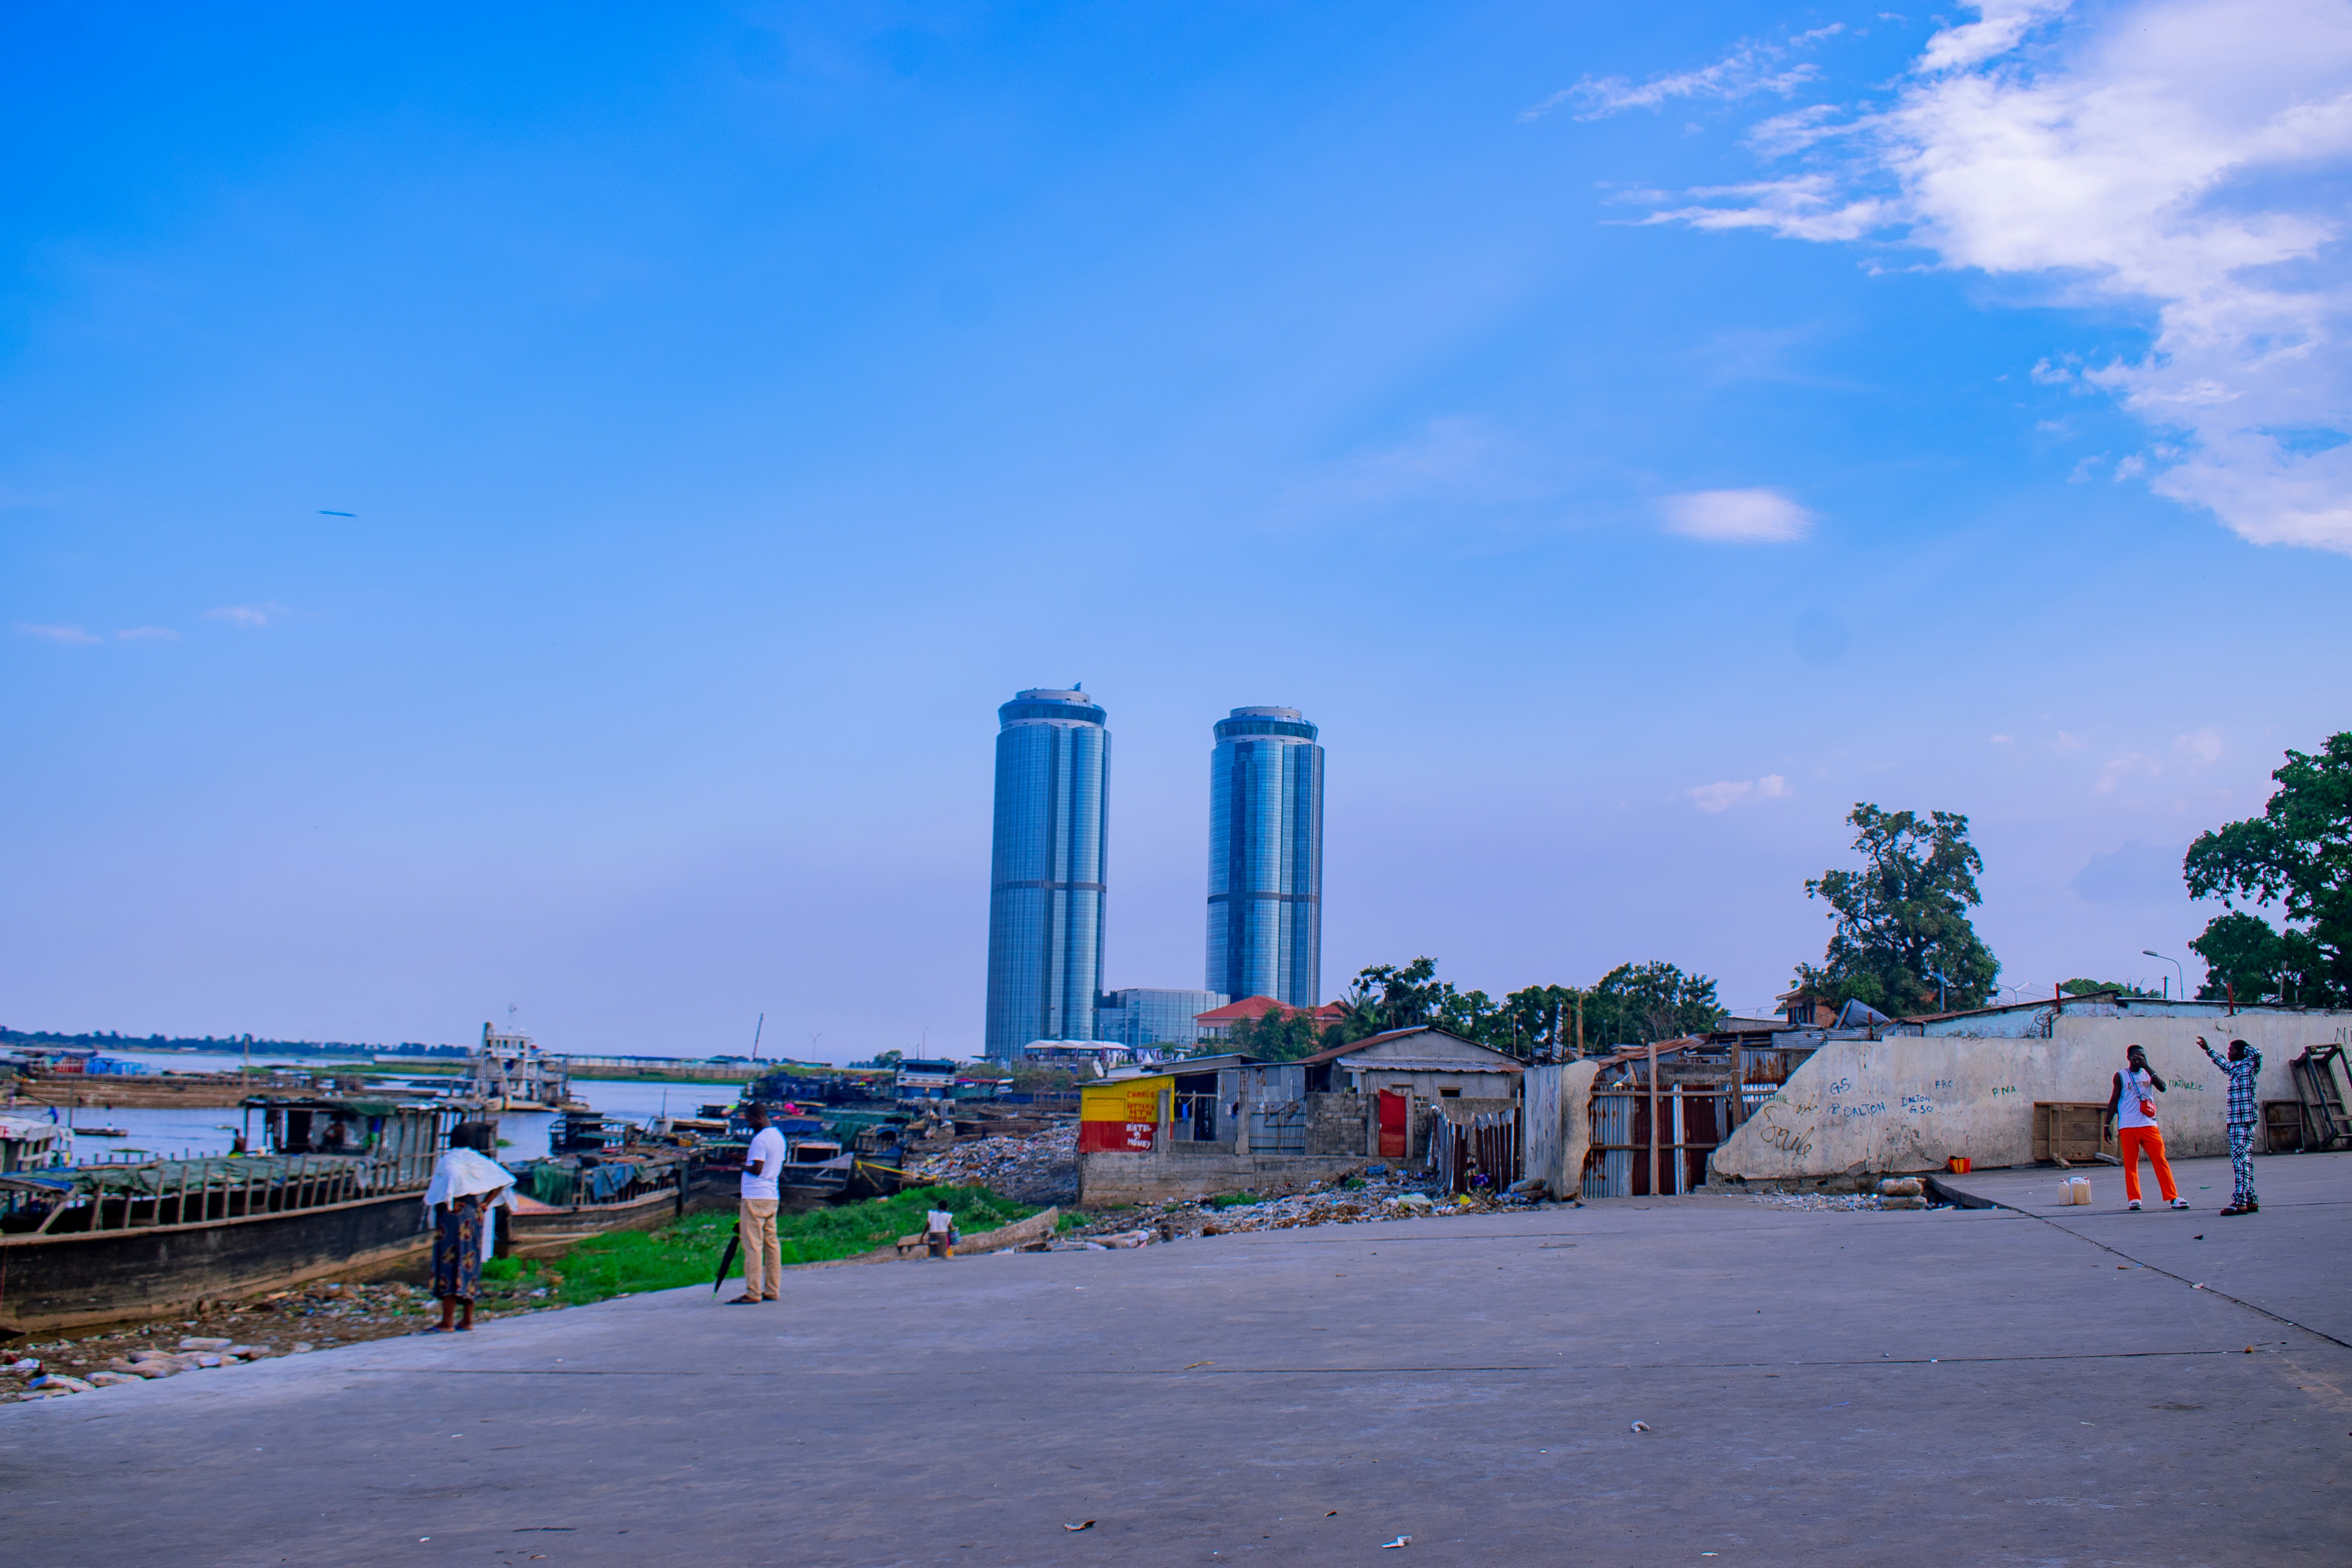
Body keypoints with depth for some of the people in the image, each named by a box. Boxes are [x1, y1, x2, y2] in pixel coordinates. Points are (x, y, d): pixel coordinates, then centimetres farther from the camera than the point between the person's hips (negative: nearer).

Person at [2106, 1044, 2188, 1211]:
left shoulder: (2148, 1073, 13)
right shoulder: (2121, 1076, 7)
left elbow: (2162, 1088, -6)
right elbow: (2114, 1101, 9)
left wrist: (2147, 1067, -14)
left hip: (2148, 1124, 1)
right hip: (2128, 1127, -1)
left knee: (2161, 1160, -5)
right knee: (2130, 1164, -1)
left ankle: (2173, 1198, -4)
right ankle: (2134, 1199, 5)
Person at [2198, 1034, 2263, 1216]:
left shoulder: (2248, 1067, -6)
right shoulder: (2234, 1068, 18)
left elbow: (2256, 1054, -26)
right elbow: (2223, 1064, 40)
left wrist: (2245, 1048, -6)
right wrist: (2208, 1049, 48)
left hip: (2245, 1121, -9)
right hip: (2236, 1121, 9)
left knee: (2240, 1159, -15)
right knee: (2244, 1160, 11)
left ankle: (2240, 1201, -21)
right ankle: (2250, 1200, 16)